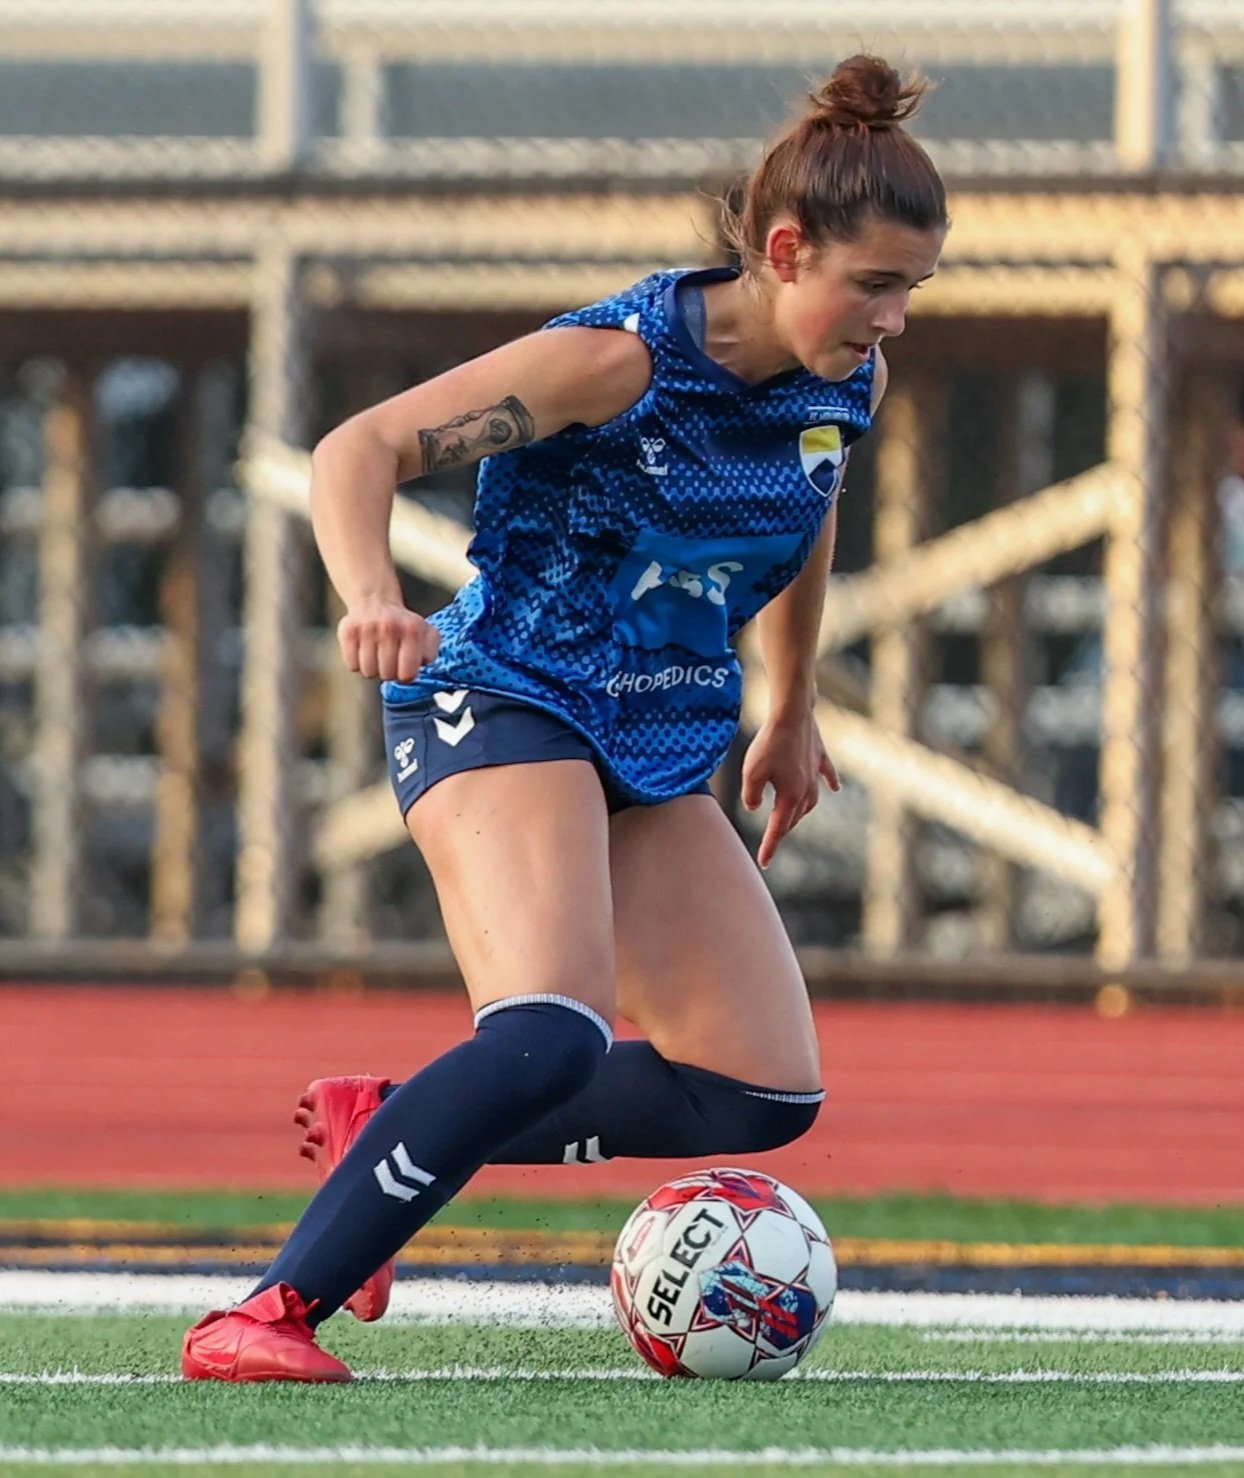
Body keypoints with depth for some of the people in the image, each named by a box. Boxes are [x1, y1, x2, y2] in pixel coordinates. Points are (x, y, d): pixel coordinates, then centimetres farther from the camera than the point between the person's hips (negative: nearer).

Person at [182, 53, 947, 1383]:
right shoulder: (617, 361, -19)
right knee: (554, 1036, -32)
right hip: (500, 707, -8)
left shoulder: (850, 385, 2)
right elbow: (357, 450, -20)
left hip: (658, 758, 8)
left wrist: (791, 708, 33)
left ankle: (387, 1127, 13)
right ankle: (266, 1317, -32)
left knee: (767, 1096, -1)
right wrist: (372, 600, -39)